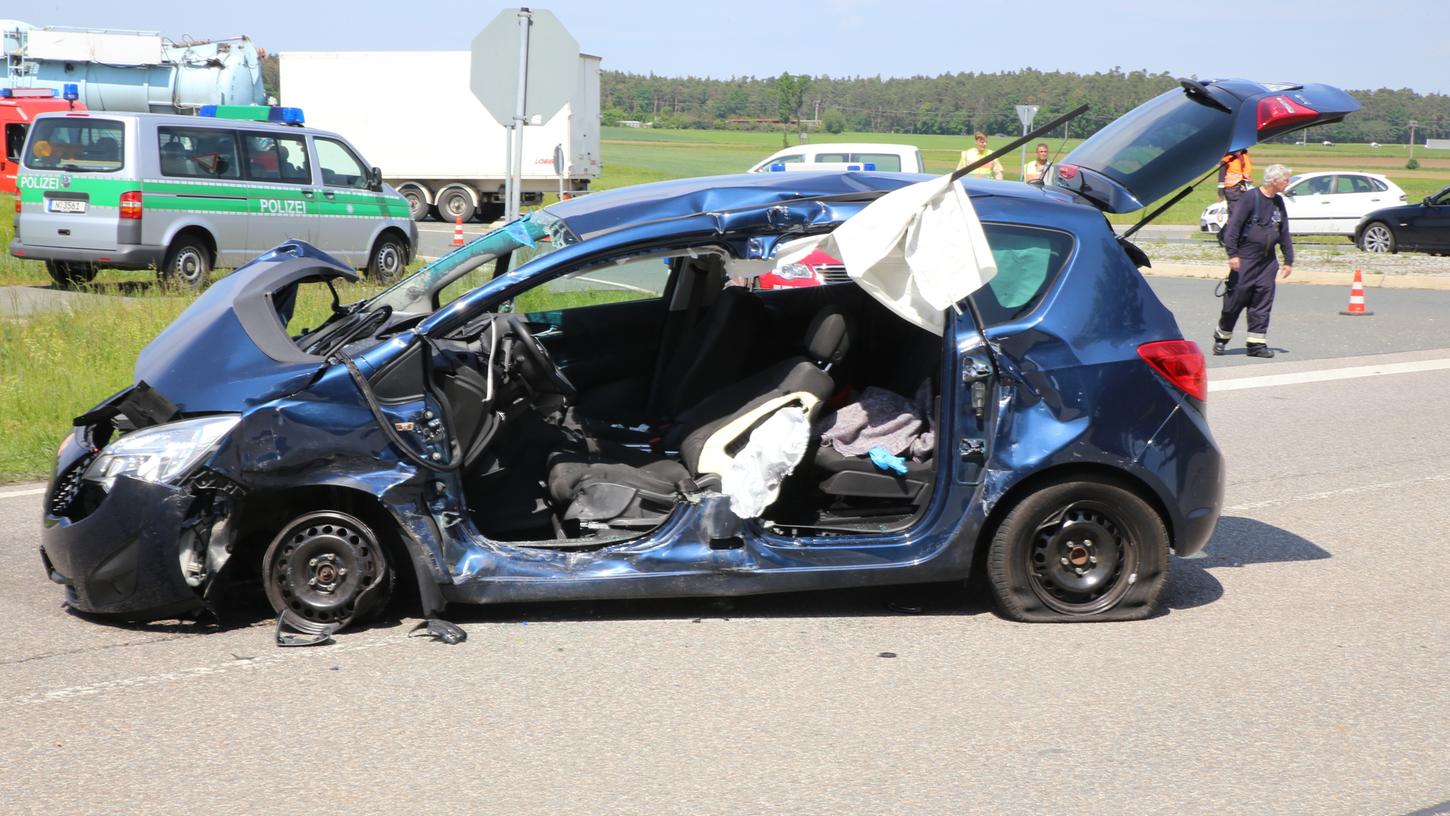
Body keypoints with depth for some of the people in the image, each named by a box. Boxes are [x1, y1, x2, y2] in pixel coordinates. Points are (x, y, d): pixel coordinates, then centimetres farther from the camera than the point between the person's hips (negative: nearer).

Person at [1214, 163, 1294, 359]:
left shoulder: (1278, 202, 12)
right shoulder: (1251, 198, -10)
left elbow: (1284, 233, 19)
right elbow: (1233, 226, -13)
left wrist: (1288, 260, 17)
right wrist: (1232, 254, -19)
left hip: (1268, 261, 6)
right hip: (1245, 259, -6)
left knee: (1263, 300, 2)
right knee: (1237, 297, -2)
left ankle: (1257, 343, 5)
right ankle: (1221, 337, 14)